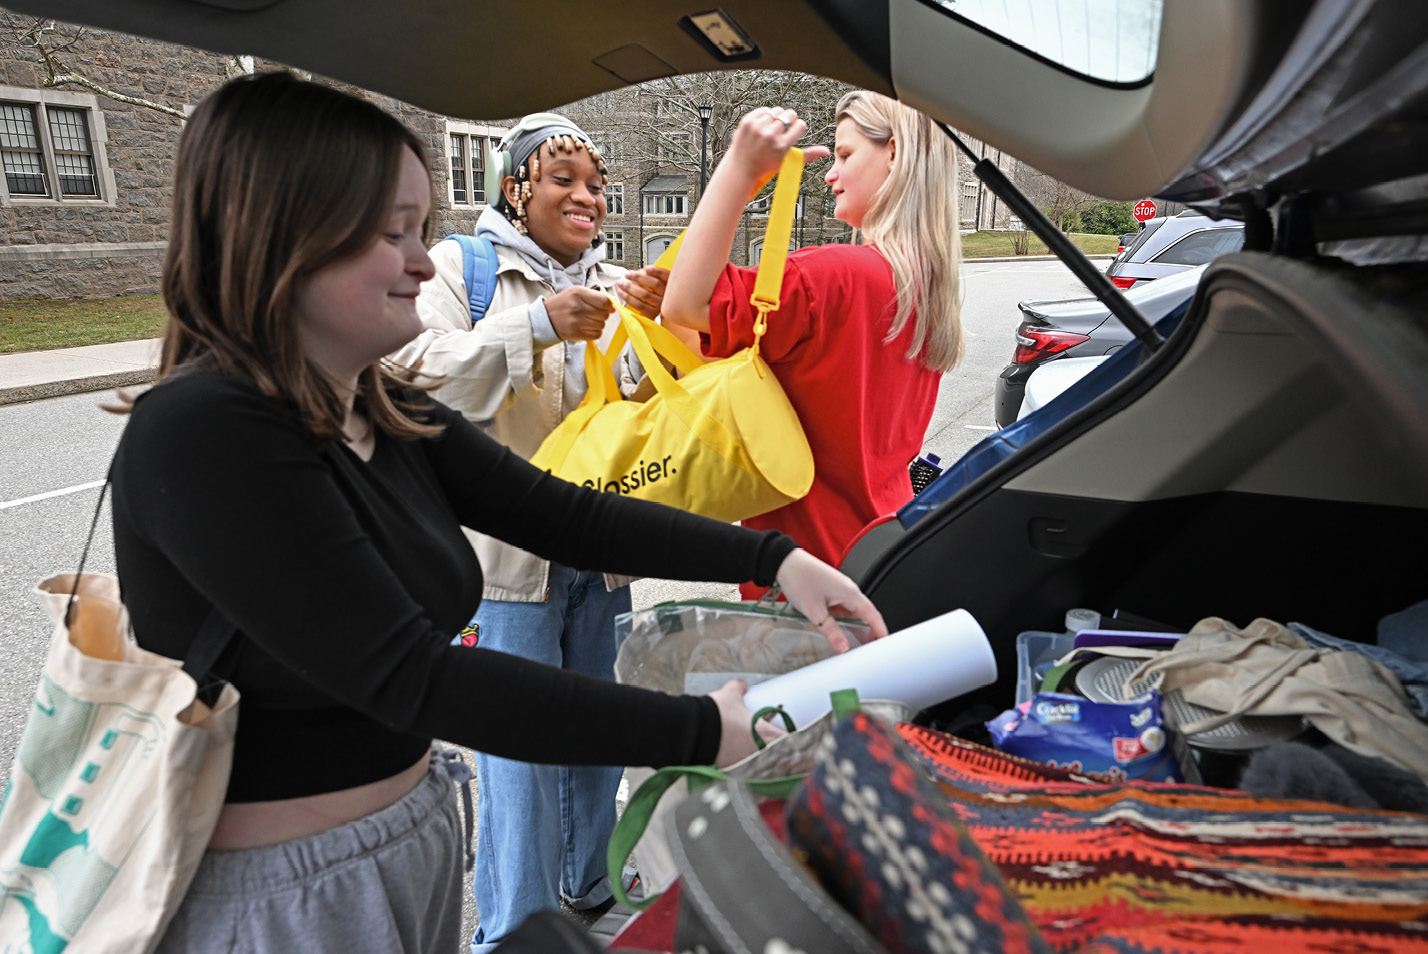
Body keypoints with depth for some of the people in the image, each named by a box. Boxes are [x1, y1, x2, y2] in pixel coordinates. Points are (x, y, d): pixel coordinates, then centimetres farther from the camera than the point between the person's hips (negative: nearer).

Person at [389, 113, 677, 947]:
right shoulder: (459, 267, -3)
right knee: (520, 747, -1)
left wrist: (653, 326, -17)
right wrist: (537, 326, -27)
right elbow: (423, 375, -17)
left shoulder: (615, 285, 11)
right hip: (506, 545, -5)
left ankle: (591, 884, 39)